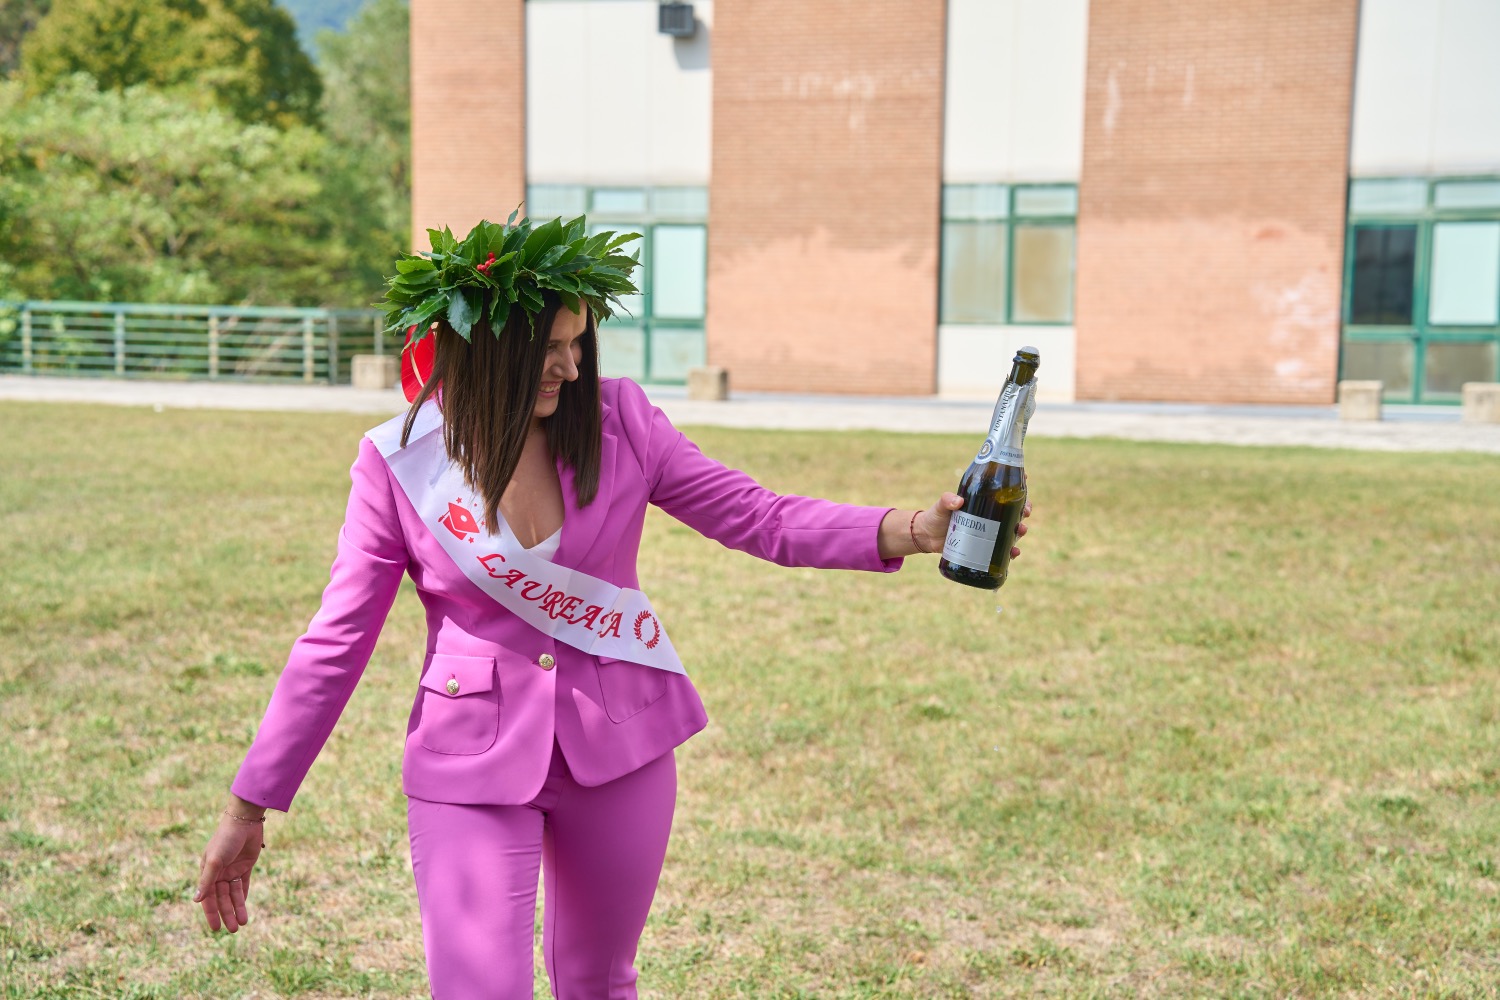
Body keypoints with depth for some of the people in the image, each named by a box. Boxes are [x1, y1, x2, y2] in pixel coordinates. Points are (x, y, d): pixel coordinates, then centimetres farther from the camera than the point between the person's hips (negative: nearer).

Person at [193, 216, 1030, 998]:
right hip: (473, 762, -2)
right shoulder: (398, 464, -10)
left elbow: (760, 518, -5)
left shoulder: (617, 421, -7)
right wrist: (249, 808, -2)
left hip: (620, 745, 2)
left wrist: (915, 531, -20)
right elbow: (337, 642, -4)